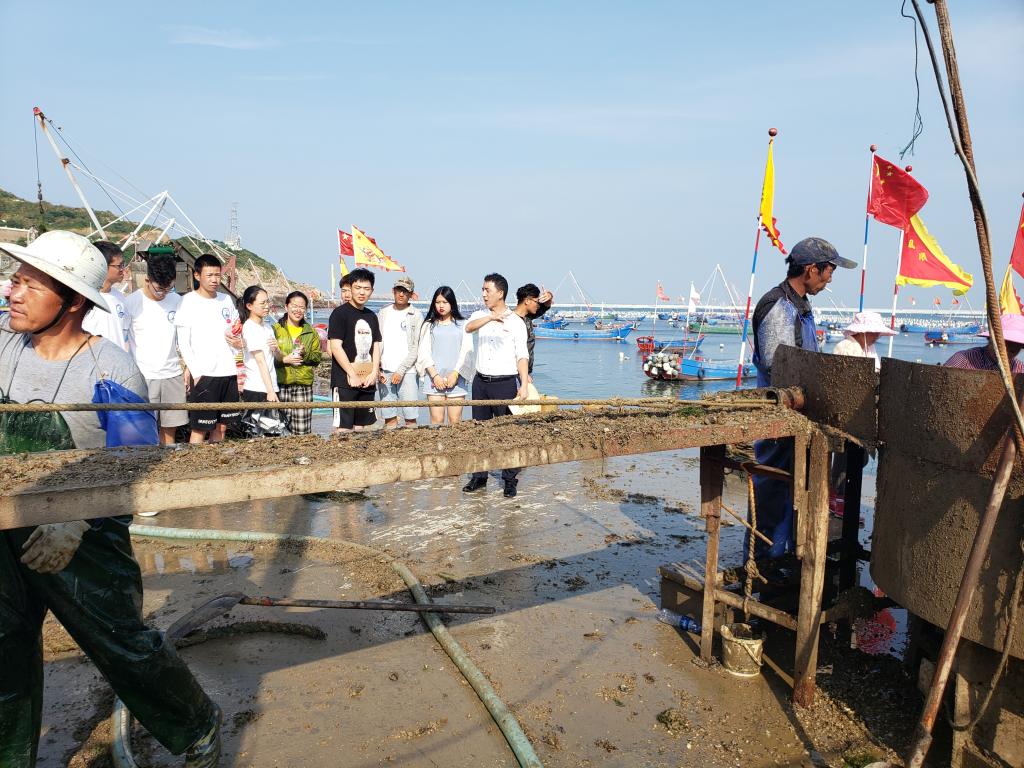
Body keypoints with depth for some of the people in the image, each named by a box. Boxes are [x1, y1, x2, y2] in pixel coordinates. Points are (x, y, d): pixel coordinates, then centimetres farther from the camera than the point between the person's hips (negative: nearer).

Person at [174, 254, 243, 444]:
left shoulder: (226, 300, 13)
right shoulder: (188, 301, -3)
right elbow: (183, 343, -5)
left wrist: (237, 342, 0)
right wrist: (195, 372, -13)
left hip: (228, 372, 6)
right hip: (203, 374, -5)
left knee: (221, 426, 11)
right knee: (200, 428, -4)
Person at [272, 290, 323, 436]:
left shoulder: (311, 332, 14)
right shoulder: (275, 329, 5)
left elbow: (318, 357, 12)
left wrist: (305, 354, -7)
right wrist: (284, 359, -12)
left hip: (304, 385, 2)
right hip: (281, 385, -2)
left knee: (302, 430, -3)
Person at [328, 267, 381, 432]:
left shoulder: (371, 316, 15)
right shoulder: (340, 313, -5)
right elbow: (336, 347, -12)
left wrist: (374, 373, 0)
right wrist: (352, 375, -14)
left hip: (367, 382, 7)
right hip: (345, 381, -6)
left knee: (361, 426, 9)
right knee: (343, 428, -7)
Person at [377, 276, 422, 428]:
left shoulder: (416, 316, 3)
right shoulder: (383, 313, 14)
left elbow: (416, 347, -4)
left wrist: (401, 370, -11)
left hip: (407, 372, -3)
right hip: (385, 372, 3)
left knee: (410, 417, -6)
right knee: (388, 416, 4)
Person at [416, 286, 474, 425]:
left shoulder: (463, 325, 11)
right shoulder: (429, 325, 13)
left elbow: (466, 351, 4)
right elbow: (423, 352, 6)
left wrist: (455, 373, -7)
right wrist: (435, 375, -6)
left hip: (456, 378, 0)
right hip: (434, 378, 1)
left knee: (455, 420, -3)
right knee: (436, 420, -4)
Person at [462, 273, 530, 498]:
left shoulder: (516, 322, 0)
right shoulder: (479, 315, 8)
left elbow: (522, 355, -2)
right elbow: (469, 327, -15)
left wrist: (524, 385, -12)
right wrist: (491, 317, -32)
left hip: (506, 382, -3)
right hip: (481, 381, 4)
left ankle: (510, 480, 9)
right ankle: (479, 477, 21)